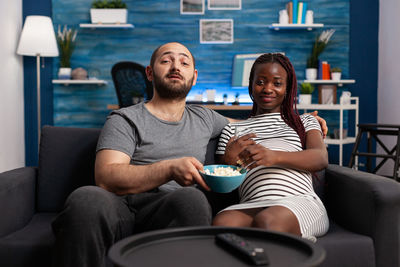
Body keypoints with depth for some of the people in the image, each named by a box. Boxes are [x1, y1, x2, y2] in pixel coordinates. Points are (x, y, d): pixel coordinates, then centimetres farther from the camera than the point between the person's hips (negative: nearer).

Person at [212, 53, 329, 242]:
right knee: (221, 223, -35)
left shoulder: (305, 122, 26)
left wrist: (275, 156, -15)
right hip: (252, 204, 2)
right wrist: (229, 159, -3)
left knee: (266, 221, -38)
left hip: (300, 200, -1)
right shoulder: (233, 130, 27)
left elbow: (321, 159, 3)